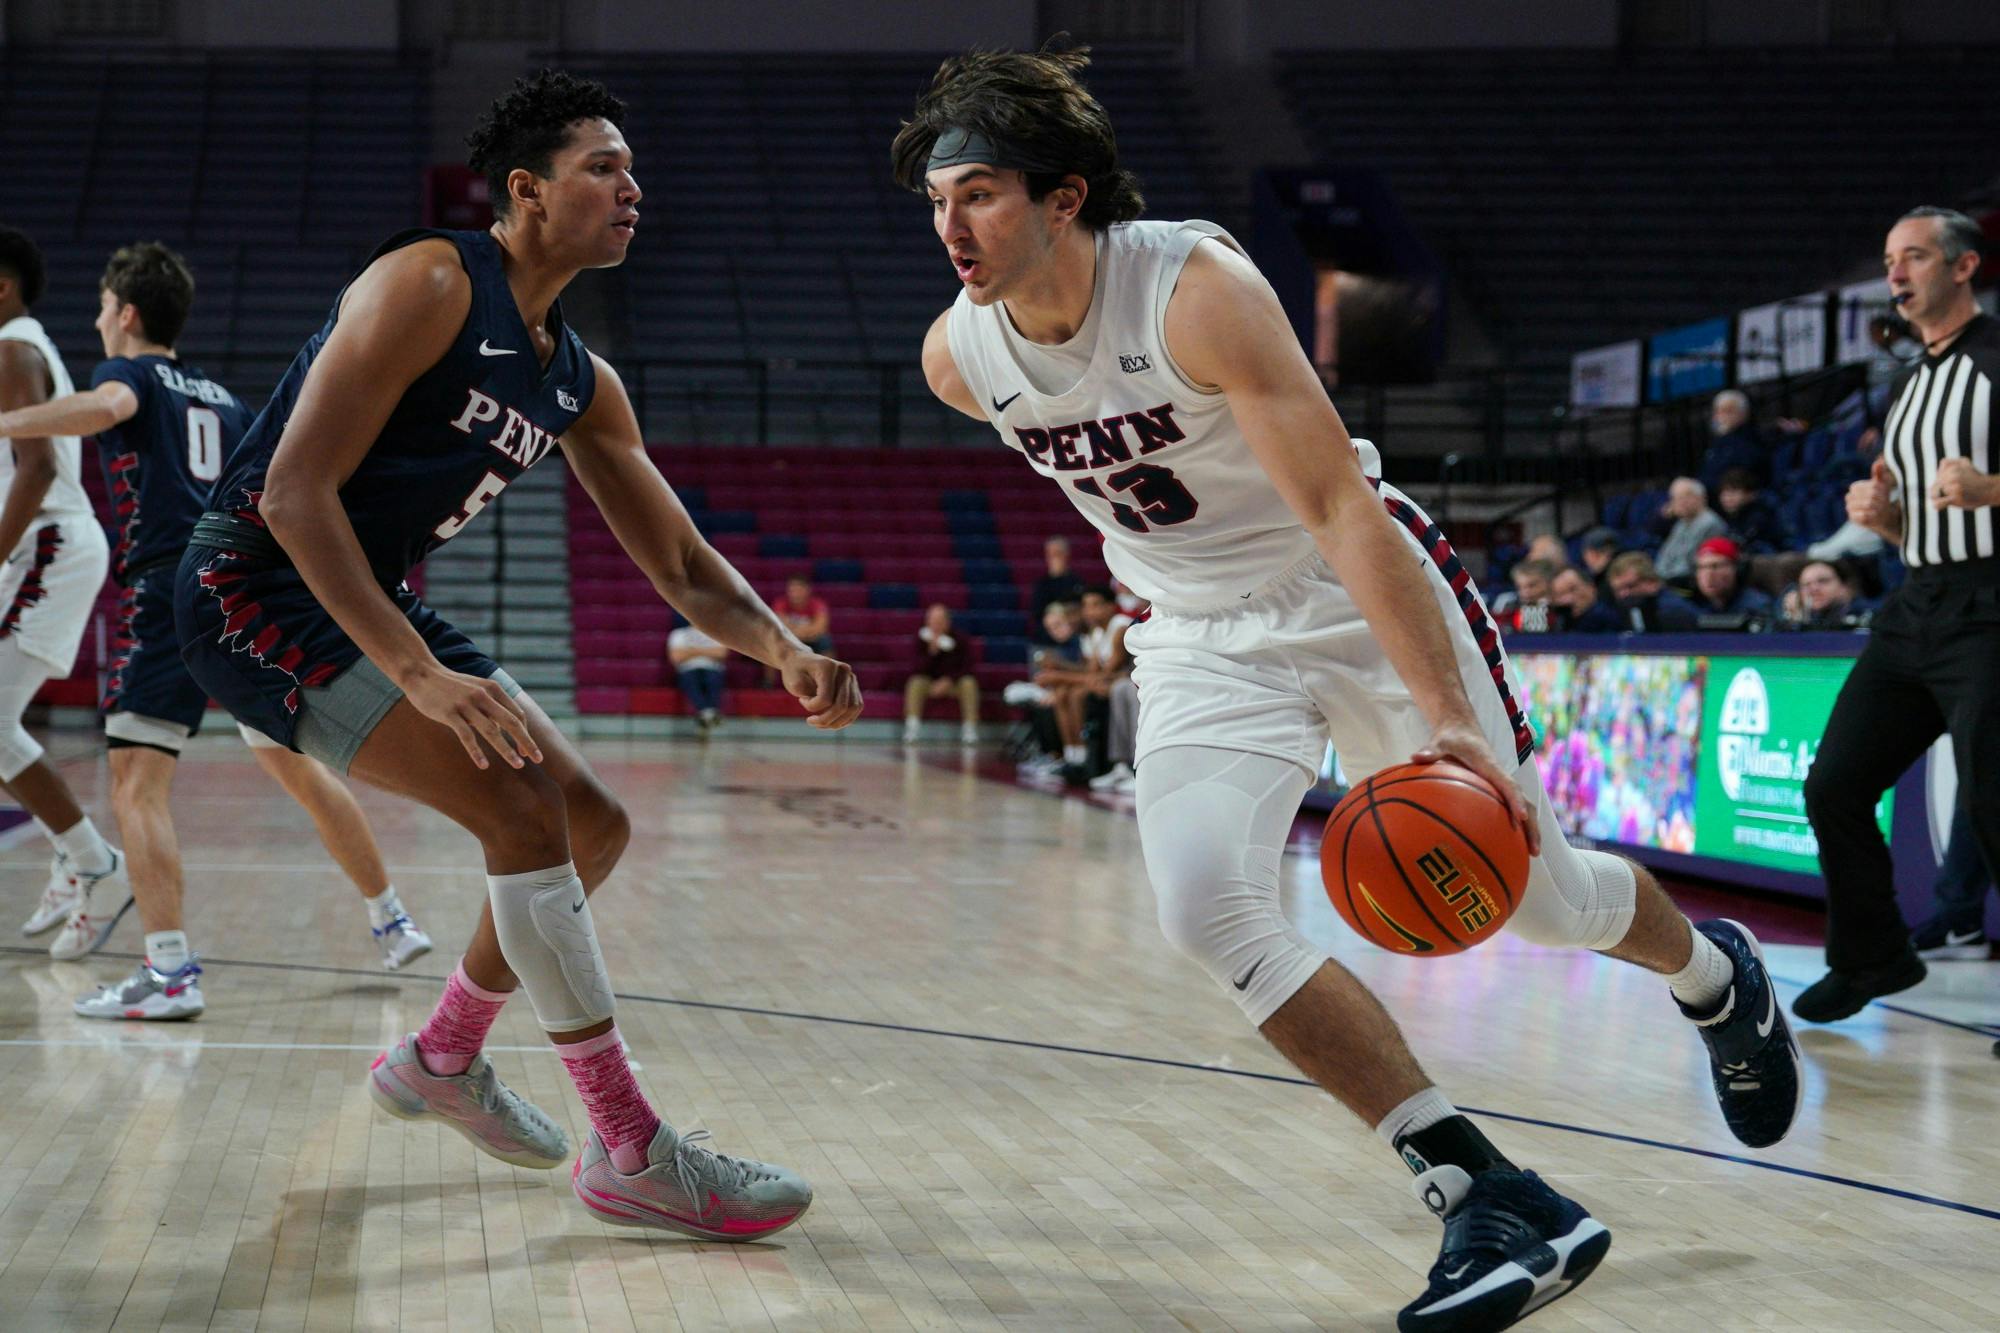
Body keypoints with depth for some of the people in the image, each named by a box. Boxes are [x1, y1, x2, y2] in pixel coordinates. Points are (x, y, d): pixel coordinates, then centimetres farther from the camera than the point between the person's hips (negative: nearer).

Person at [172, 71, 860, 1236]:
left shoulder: (582, 383, 9)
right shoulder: (429, 286, -17)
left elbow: (684, 568, 10)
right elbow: (293, 495, -24)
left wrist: (787, 650, -11)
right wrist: (424, 676, -32)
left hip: (375, 601, 9)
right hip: (260, 583, -9)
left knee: (595, 825, 10)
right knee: (523, 802, -22)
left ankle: (443, 1060, 31)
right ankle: (631, 1151, -16)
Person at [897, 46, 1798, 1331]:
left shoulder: (1197, 288, -28)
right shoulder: (958, 356, -11)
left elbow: (1344, 512, -31)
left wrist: (1447, 721, -36)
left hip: (1360, 596, -4)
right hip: (1204, 642, 4)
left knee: (1542, 899, 6)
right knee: (1206, 902, -22)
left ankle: (1716, 977, 44)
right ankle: (1494, 1201, -17)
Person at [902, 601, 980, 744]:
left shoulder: (960, 640, -10)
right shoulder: (922, 639, -9)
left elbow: (967, 668, -11)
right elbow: (915, 669, -16)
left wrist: (948, 681, -25)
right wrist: (932, 651, -29)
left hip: (954, 682, 0)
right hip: (929, 682, 0)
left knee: (969, 683, -30)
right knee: (915, 683, -30)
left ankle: (969, 731, -29)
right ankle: (912, 729, -34)